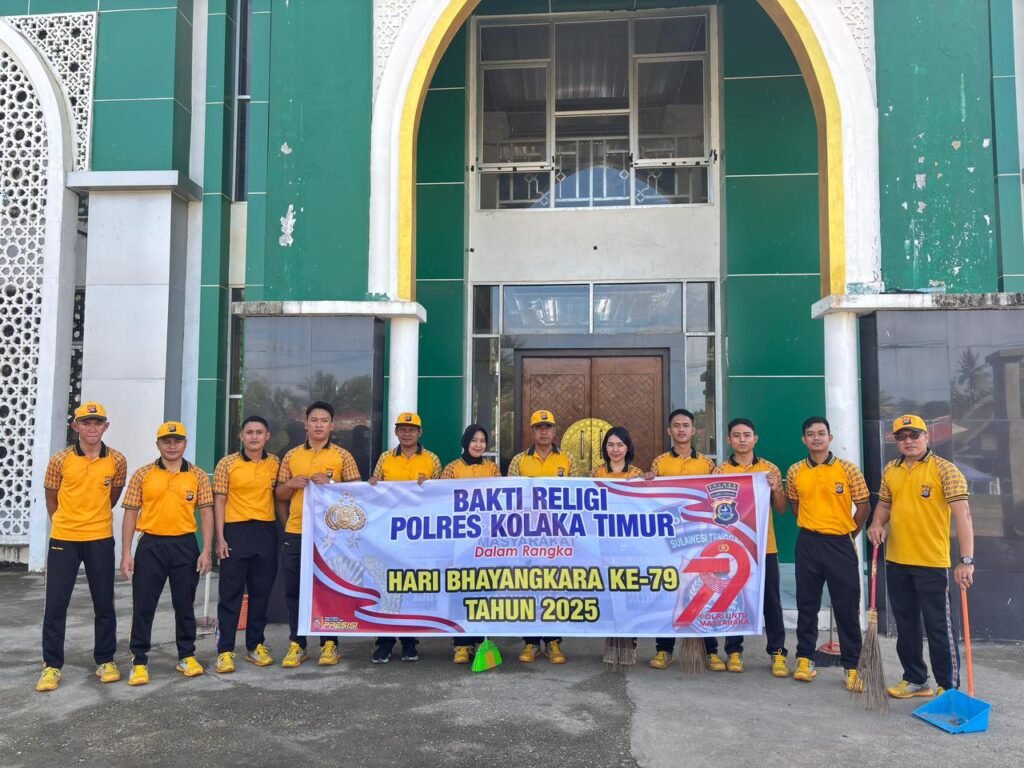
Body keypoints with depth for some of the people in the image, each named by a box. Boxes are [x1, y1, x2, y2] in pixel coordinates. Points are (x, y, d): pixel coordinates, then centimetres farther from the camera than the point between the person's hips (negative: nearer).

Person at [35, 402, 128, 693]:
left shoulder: (117, 461, -4)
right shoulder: (59, 460, -7)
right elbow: (51, 498, 7)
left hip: (100, 540, 1)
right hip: (63, 539, -1)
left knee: (104, 604, 8)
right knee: (55, 604, 3)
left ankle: (105, 660, 22)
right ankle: (51, 665, 16)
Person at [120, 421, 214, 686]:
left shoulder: (198, 476, 3)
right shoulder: (142, 475, 2)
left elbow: (206, 513, 3)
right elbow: (130, 514, 2)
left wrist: (206, 551, -5)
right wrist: (126, 553, -3)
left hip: (185, 545, 1)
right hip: (150, 545, 0)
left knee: (184, 604, 10)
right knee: (143, 605, 3)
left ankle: (187, 656, 24)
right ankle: (139, 661, 14)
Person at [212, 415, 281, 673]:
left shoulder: (275, 464, 6)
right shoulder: (227, 463, -2)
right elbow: (219, 501, -2)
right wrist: (220, 537, -8)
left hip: (266, 532, 3)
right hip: (236, 531, -3)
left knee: (261, 592, 10)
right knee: (231, 593, 1)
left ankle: (256, 646, 21)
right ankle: (225, 650, 8)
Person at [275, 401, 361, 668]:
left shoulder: (342, 456, 2)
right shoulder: (292, 456, 10)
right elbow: (279, 494, 14)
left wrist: (330, 483, -14)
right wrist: (290, 483, -7)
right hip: (295, 533, 3)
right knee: (294, 590, 5)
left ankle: (329, 644, 14)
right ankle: (296, 645, 16)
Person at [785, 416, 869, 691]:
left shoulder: (848, 469, -5)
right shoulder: (795, 472, 2)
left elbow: (862, 506, 1)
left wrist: (848, 534, 6)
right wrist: (812, 527, 12)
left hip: (840, 544, -2)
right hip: (808, 544, 2)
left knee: (847, 607, 2)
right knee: (807, 604, 10)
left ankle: (851, 666, 11)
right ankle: (804, 659, 21)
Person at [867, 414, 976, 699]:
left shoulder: (945, 470, -11)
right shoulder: (890, 470, 7)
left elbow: (962, 514, -19)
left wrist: (966, 560, -28)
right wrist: (877, 524, -4)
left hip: (932, 563, -6)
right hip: (896, 561, 6)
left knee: (938, 627, 4)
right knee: (906, 625, 15)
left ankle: (949, 687, 18)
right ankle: (915, 679, 30)